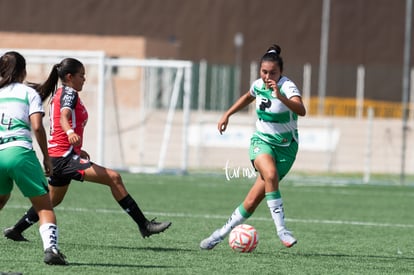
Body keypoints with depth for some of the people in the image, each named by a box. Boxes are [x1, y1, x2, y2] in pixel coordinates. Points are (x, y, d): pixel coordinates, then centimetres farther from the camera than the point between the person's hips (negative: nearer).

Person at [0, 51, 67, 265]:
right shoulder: (29, 93, 8)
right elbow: (37, 127, -4)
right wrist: (47, 158, 3)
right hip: (20, 152, -4)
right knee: (44, 206, 0)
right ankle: (50, 247, -20)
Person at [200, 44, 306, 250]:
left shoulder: (287, 87, -19)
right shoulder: (258, 85, -1)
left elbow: (301, 110, -39)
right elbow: (248, 97, 25)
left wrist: (280, 96, -52)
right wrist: (227, 114, 23)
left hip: (285, 147, -3)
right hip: (261, 142, 3)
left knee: (253, 201, -7)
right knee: (270, 174, -33)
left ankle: (222, 233, 12)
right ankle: (281, 229, -32)